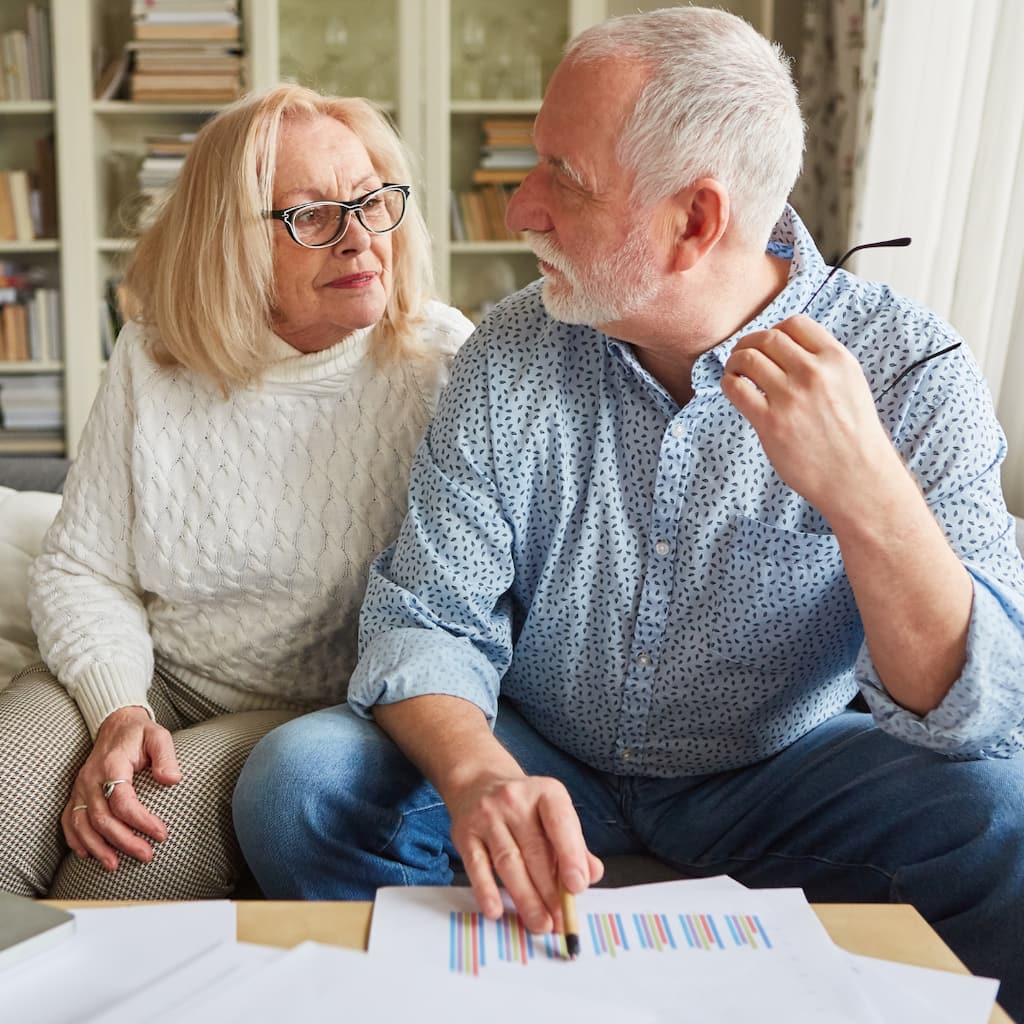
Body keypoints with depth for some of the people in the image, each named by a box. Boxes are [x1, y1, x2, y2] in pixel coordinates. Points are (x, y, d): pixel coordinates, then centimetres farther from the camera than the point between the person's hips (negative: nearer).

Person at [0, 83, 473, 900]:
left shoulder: (440, 363, -9)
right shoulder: (151, 358, -1)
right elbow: (80, 570, 3)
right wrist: (119, 711, -14)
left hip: (320, 709, -2)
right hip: (149, 676, 3)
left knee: (138, 849, -27)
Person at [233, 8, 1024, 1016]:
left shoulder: (908, 367, -15)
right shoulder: (509, 357, -9)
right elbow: (425, 621, -10)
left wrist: (866, 491, -38)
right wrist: (478, 772, -33)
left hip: (778, 778, -1)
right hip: (541, 759, 2)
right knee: (295, 780, -20)